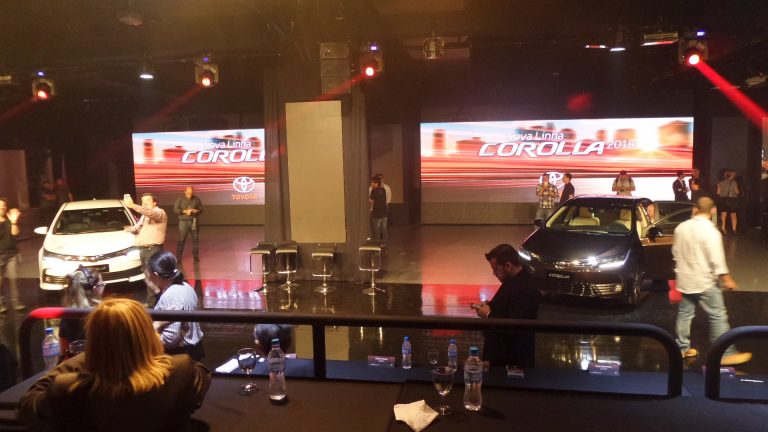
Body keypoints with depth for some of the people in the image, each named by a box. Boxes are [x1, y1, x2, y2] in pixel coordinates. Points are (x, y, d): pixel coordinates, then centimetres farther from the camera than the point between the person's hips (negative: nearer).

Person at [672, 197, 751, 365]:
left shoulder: (681, 228, 2)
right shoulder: (710, 231, -17)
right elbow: (717, 259, -18)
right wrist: (726, 279, -9)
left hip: (684, 280, 6)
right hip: (705, 282, -6)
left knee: (684, 314, 13)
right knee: (718, 317, 2)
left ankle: (682, 348, 21)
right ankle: (726, 354, 5)